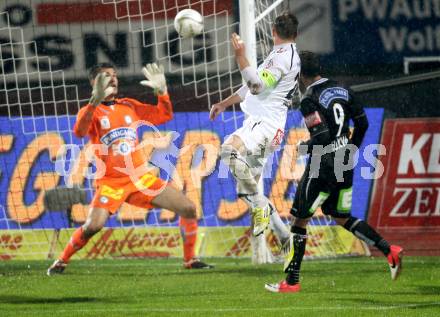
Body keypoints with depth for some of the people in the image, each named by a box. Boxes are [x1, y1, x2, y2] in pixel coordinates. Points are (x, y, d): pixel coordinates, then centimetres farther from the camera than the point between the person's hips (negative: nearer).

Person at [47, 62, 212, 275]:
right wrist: (96, 101, -37)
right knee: (93, 226, -26)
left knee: (188, 209, -3)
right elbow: (79, 132, -25)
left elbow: (164, 116, 13)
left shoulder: (129, 106, 12)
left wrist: (161, 90, -4)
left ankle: (190, 260, 12)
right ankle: (61, 261, -3)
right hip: (110, 182, -5)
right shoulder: (91, 111, -3)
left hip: (141, 178, 5)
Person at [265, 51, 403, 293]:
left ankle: (291, 281, 6)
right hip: (345, 165, 8)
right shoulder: (342, 90, 7)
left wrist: (305, 147, -5)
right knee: (342, 218, 21)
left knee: (299, 220, 3)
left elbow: (322, 135, -24)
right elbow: (362, 123, 11)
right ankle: (389, 250, 6)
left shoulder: (309, 100, -16)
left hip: (323, 167, -8)